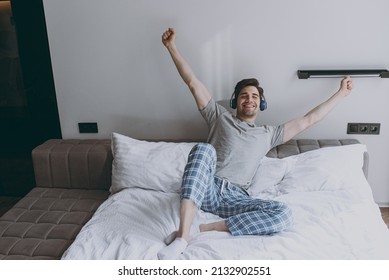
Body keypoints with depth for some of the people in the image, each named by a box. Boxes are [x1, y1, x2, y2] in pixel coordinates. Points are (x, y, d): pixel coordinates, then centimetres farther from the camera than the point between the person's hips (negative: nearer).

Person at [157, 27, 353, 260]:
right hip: (207, 189, -1)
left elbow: (308, 120, 24)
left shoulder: (268, 134, 23)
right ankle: (183, 235, -45)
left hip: (235, 198, 2)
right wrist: (172, 46, 8)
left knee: (284, 214, -26)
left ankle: (204, 229, -30)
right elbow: (193, 82, 13)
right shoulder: (220, 117, 19)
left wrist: (341, 93, 26)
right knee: (204, 149, -34)